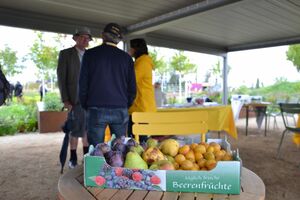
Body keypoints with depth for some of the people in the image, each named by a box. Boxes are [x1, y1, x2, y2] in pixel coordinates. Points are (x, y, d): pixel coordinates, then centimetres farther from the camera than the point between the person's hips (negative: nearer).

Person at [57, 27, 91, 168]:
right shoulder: (65, 54, 2)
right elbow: (61, 78, -3)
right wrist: (65, 99, -10)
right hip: (74, 99, -3)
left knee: (87, 128, 9)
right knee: (75, 130, 0)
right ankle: (73, 158, 14)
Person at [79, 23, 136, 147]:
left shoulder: (90, 54, 2)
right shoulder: (126, 57, 6)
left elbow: (83, 83, 2)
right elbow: (132, 87, 7)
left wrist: (85, 106, 14)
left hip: (96, 110, -2)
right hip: (120, 110, 2)